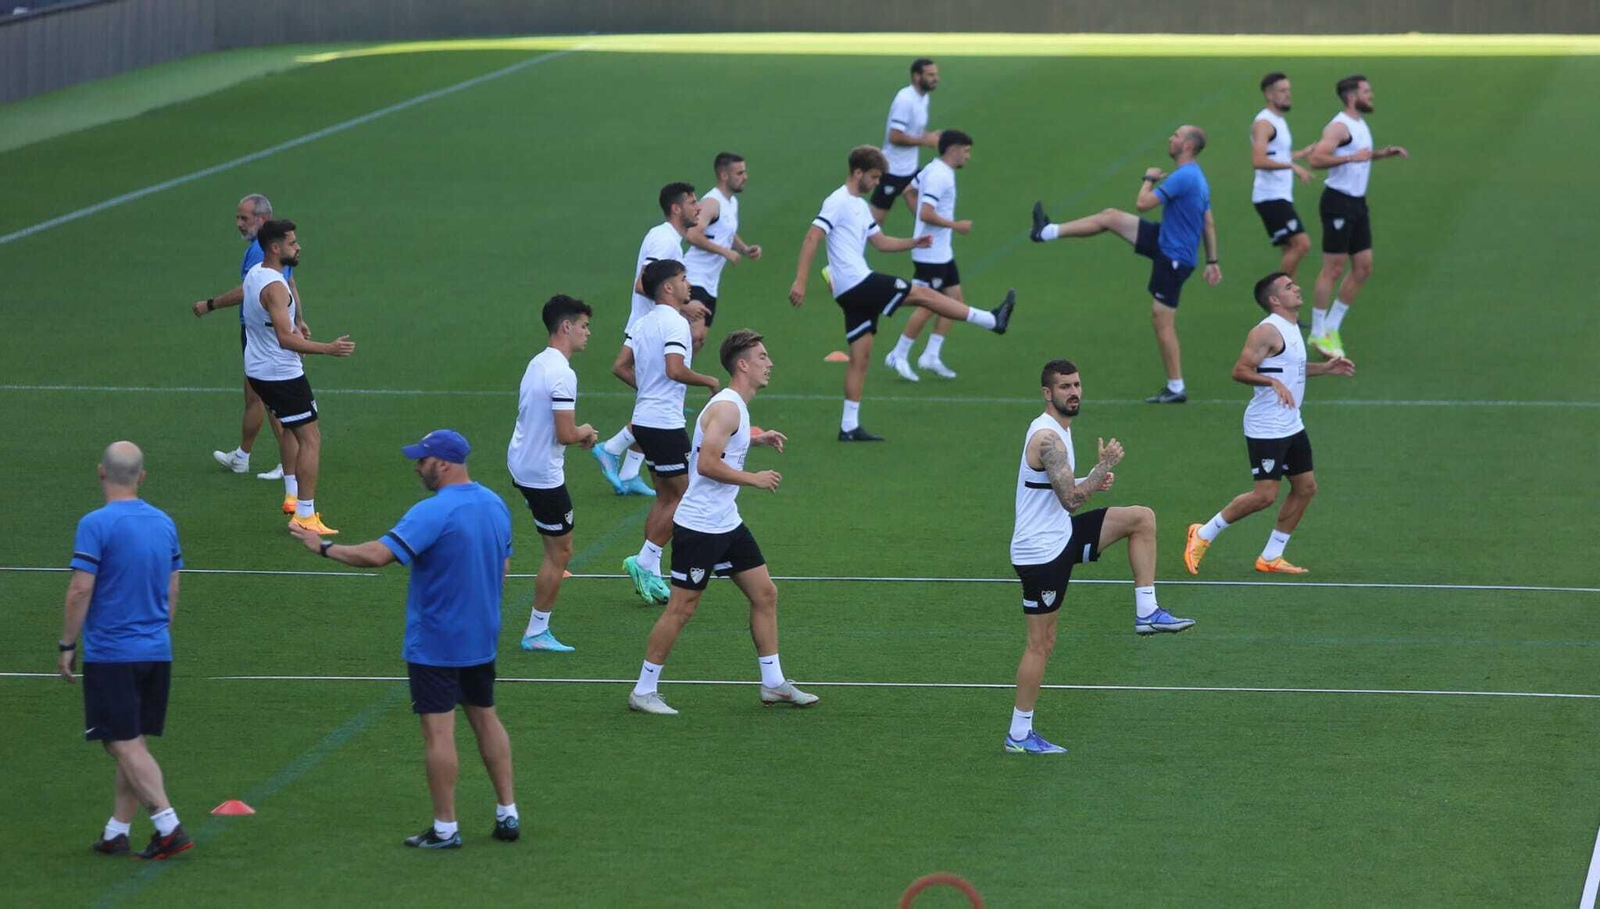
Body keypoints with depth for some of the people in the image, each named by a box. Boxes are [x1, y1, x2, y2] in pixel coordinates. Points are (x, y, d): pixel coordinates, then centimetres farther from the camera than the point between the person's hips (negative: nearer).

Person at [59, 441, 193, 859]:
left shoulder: (96, 524, -13)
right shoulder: (164, 523, 7)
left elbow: (80, 591, -15)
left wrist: (67, 646, -6)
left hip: (110, 653, -6)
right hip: (156, 651, 6)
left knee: (125, 746, -4)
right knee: (133, 745, 12)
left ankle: (169, 827, -14)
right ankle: (116, 832, 17)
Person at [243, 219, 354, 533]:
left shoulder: (254, 274, 5)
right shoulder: (274, 287, -25)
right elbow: (286, 339, -32)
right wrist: (329, 348, -34)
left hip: (257, 369, 10)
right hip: (281, 374, -10)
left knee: (294, 430, 28)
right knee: (311, 439, -8)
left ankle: (293, 495, 34)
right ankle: (305, 515, -11)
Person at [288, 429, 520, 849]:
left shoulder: (433, 513, -22)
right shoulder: (496, 506, 4)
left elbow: (379, 554, -29)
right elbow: (503, 567, 15)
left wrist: (324, 547, -19)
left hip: (434, 643, -8)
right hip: (481, 638, 8)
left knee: (438, 731, -1)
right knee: (485, 718, 19)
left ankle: (445, 828, 3)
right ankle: (507, 814, 20)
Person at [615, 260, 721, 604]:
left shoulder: (643, 323, 12)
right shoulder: (674, 323, -15)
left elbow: (622, 368, 15)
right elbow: (675, 370, -27)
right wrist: (709, 381, -13)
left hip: (645, 420, 9)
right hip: (664, 423, -9)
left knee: (666, 496, 14)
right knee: (683, 497, -2)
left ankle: (650, 575, 13)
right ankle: (646, 562, -4)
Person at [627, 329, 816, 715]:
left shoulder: (735, 407, 11)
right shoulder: (726, 408, -20)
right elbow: (706, 464, -27)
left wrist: (754, 439, 17)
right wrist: (754, 478, -19)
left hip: (727, 524, 10)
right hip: (698, 526, -10)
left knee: (765, 594, 10)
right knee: (682, 608, -4)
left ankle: (774, 684, 17)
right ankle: (643, 691, 5)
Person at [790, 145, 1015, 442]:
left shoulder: (860, 206, 19)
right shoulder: (837, 203, -11)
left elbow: (880, 242, 25)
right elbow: (812, 239, -18)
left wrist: (914, 243, 8)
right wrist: (800, 281, -25)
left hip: (854, 293, 10)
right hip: (857, 284, -10)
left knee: (860, 356, 8)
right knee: (923, 294, -5)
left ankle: (849, 426, 9)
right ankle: (992, 320, 0)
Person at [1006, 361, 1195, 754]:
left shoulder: (1059, 430, 11)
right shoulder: (1047, 437, -21)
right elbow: (1071, 500, -26)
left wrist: (1093, 483, 4)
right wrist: (1105, 464, -18)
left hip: (1060, 535, 9)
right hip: (1040, 549, -9)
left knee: (1142, 518, 6)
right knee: (1041, 644, -3)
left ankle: (1146, 613, 6)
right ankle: (1019, 735, 6)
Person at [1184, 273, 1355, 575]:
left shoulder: (1291, 328, 13)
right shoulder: (1267, 331, -17)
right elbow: (1240, 371, -23)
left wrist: (1324, 368, 19)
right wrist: (1273, 382, -36)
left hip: (1291, 426, 10)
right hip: (1266, 428, -10)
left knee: (1305, 487, 8)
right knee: (1265, 495, -11)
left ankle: (1270, 557, 16)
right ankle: (1203, 534, 5)